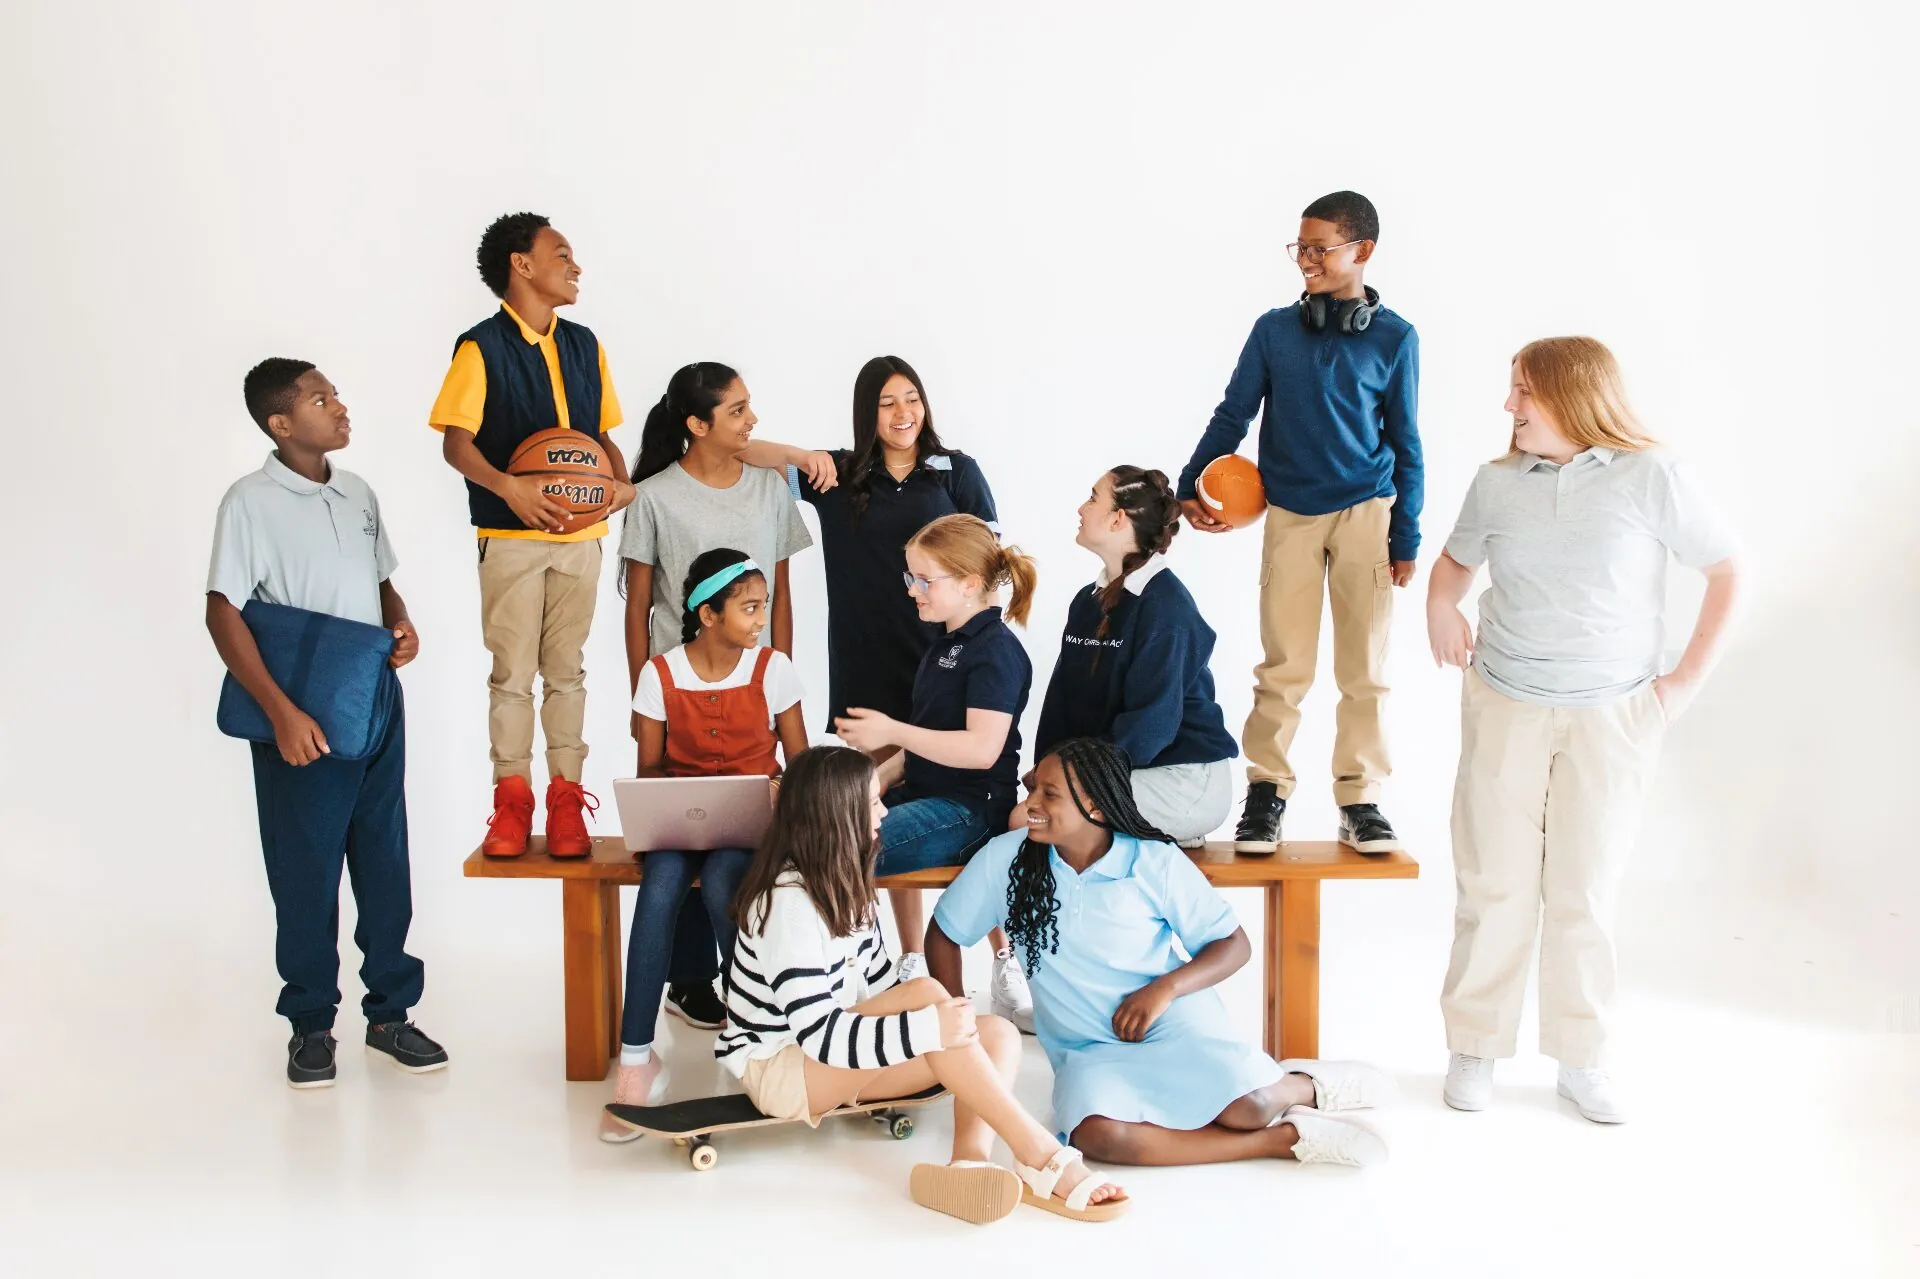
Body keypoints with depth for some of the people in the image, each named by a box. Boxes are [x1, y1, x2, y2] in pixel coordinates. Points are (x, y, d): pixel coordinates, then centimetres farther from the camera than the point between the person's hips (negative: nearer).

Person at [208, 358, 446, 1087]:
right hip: (303, 719, -5)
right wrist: (282, 712, -19)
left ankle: (389, 1011, 21)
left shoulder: (357, 494, 9)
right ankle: (310, 1023, 18)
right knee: (305, 873, 4)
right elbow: (223, 614, -12)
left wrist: (402, 623, -2)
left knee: (385, 864, 9)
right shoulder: (252, 501, -9)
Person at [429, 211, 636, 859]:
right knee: (512, 672, 2)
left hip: (580, 535, 4)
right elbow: (455, 441, -10)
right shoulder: (481, 347, -5)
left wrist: (623, 484, -4)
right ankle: (511, 801, 10)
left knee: (566, 669, 7)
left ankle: (566, 800, 12)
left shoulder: (584, 345, 11)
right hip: (511, 537, -4)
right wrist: (507, 486, -27)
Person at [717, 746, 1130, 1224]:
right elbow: (817, 1034, -29)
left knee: (999, 1035, -7)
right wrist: (928, 1027, -33)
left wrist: (949, 1023, -12)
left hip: (836, 1059, 9)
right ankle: (1039, 1155, -31)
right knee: (926, 993, -30)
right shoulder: (788, 902, -23)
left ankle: (972, 1158, -35)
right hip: (777, 1070, -9)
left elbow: (881, 983, 4)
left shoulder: (839, 886, 6)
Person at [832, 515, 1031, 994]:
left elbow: (982, 748, -24)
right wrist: (875, 782, 9)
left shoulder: (996, 650, -13)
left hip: (969, 810, -10)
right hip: (927, 794, 10)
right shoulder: (947, 647, 18)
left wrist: (893, 731, -22)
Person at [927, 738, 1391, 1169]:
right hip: (1088, 1052, 2)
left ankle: (1302, 1086, 9)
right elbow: (943, 934, 8)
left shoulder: (1156, 862, -8)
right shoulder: (1004, 860, -4)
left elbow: (1234, 945, -3)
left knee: (1249, 1106, -31)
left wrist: (1163, 989, -18)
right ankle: (1285, 1138, -20)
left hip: (1173, 1022, -2)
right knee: (1097, 1134, -33)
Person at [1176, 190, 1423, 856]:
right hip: (1290, 514, 0)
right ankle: (1266, 792, 11)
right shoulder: (1274, 330, 2)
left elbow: (1405, 445, 4)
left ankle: (1360, 799, 13)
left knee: (1364, 666, 4)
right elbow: (1232, 416, 6)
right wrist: (1190, 487, -2)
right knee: (1284, 665, 1)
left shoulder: (1394, 338, 1)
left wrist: (1406, 538, 3)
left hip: (1366, 513, 0)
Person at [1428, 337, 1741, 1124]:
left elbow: (1726, 572, -2)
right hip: (1504, 708, 2)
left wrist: (1689, 678, -5)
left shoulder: (1651, 477, -9)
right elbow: (1455, 561, 18)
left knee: (1585, 890, 5)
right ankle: (1474, 1048, 19)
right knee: (1492, 883, 6)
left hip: (1613, 719, -2)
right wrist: (1440, 604, -3)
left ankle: (1582, 1059, 19)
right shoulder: (1498, 482, 0)